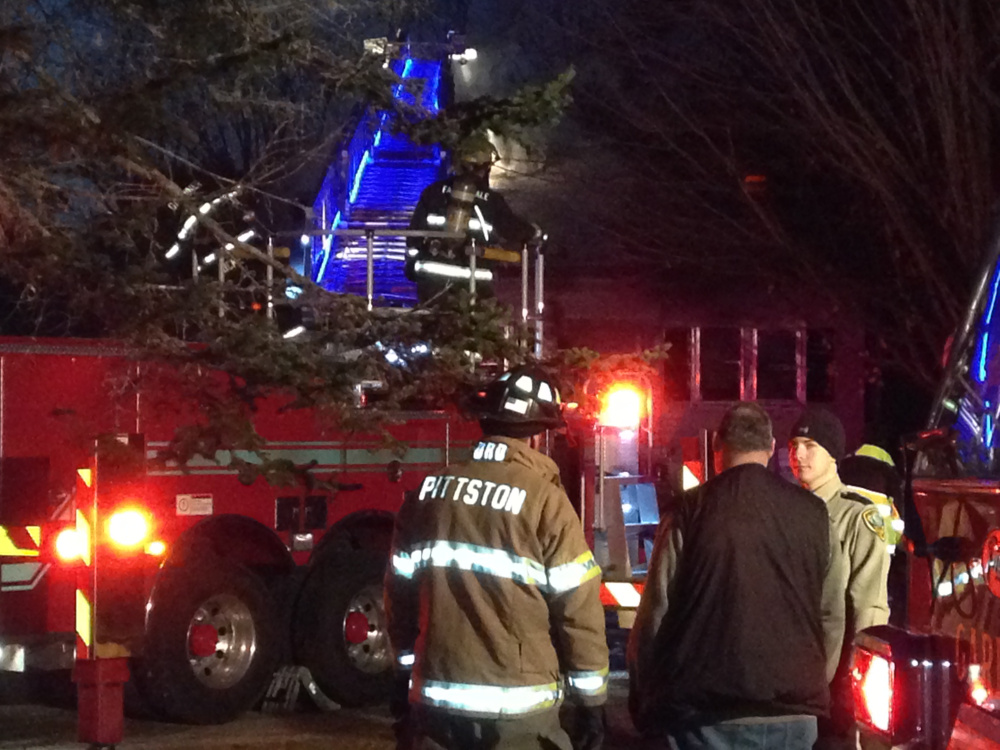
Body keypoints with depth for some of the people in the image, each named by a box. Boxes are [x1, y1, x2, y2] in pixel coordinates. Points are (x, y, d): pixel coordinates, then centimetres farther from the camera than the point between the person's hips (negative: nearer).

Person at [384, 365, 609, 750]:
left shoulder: (428, 493, 5)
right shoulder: (544, 500, -10)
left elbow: (400, 592, 10)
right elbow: (578, 609, -9)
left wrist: (406, 675, 20)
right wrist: (590, 700, -1)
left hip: (437, 701, 4)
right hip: (517, 713, -4)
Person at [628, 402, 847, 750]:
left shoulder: (690, 512, -5)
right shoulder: (812, 513, 4)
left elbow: (655, 613, -3)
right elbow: (832, 616, 8)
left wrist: (643, 702, 9)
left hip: (709, 713, -3)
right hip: (793, 712, 3)